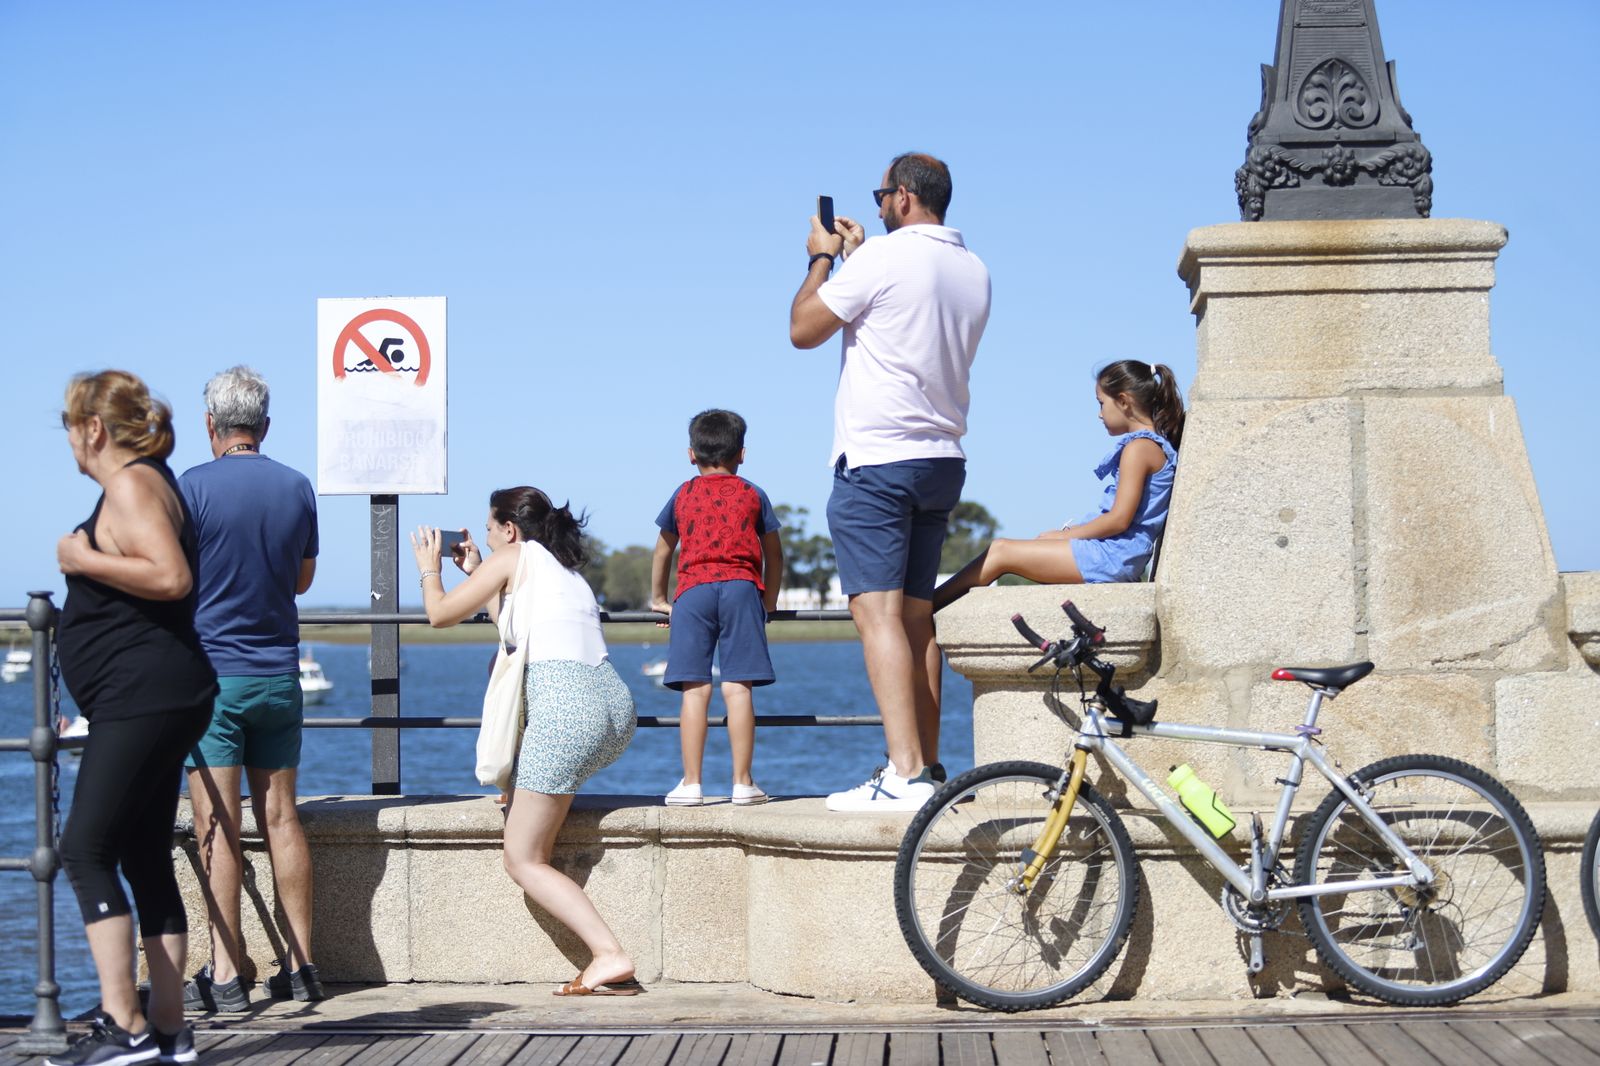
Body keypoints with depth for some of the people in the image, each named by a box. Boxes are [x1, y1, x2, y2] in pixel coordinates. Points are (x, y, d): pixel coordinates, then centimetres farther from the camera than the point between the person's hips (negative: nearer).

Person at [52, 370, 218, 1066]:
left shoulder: (132, 483, -11)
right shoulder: (148, 481, 20)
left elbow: (171, 576, -26)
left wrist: (84, 559, -16)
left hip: (143, 696, -11)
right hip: (151, 701, 11)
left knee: (85, 851, -12)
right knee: (146, 861, 10)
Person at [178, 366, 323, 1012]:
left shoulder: (194, 487, -9)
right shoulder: (297, 488, 5)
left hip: (212, 673, -5)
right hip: (279, 673, 5)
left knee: (218, 828, -4)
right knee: (280, 819, 10)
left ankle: (225, 976, -6)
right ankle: (300, 966, 11)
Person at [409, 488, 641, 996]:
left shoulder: (514, 557, 6)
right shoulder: (568, 572, 27)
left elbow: (440, 614, 12)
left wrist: (429, 567, 30)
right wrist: (475, 572, 43)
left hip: (566, 709, -8)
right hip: (614, 702, 8)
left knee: (523, 861, -1)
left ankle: (609, 954, -18)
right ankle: (517, 789, 42)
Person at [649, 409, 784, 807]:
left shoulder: (683, 495, 18)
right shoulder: (753, 495, 16)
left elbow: (663, 552, 26)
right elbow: (774, 555, 19)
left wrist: (658, 599, 37)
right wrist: (769, 602, 30)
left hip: (693, 590, 0)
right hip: (741, 588, 0)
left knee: (695, 689, -5)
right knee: (738, 687, -5)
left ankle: (691, 783, -8)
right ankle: (743, 782, -7)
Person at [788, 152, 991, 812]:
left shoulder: (885, 255, -11)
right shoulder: (973, 270, 13)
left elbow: (804, 330, -4)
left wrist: (823, 258, 11)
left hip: (877, 458, -8)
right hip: (943, 459, 8)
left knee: (877, 612, -11)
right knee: (917, 616, 12)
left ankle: (905, 775, -19)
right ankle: (928, 768, 13)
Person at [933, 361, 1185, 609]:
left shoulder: (1139, 447, -12)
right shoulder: (1155, 445, 20)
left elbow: (1119, 519, -19)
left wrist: (1062, 535, -9)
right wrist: (1067, 531, 13)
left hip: (1113, 555, -10)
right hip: (1116, 554, 10)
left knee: (1001, 552, -8)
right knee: (1001, 548, 10)